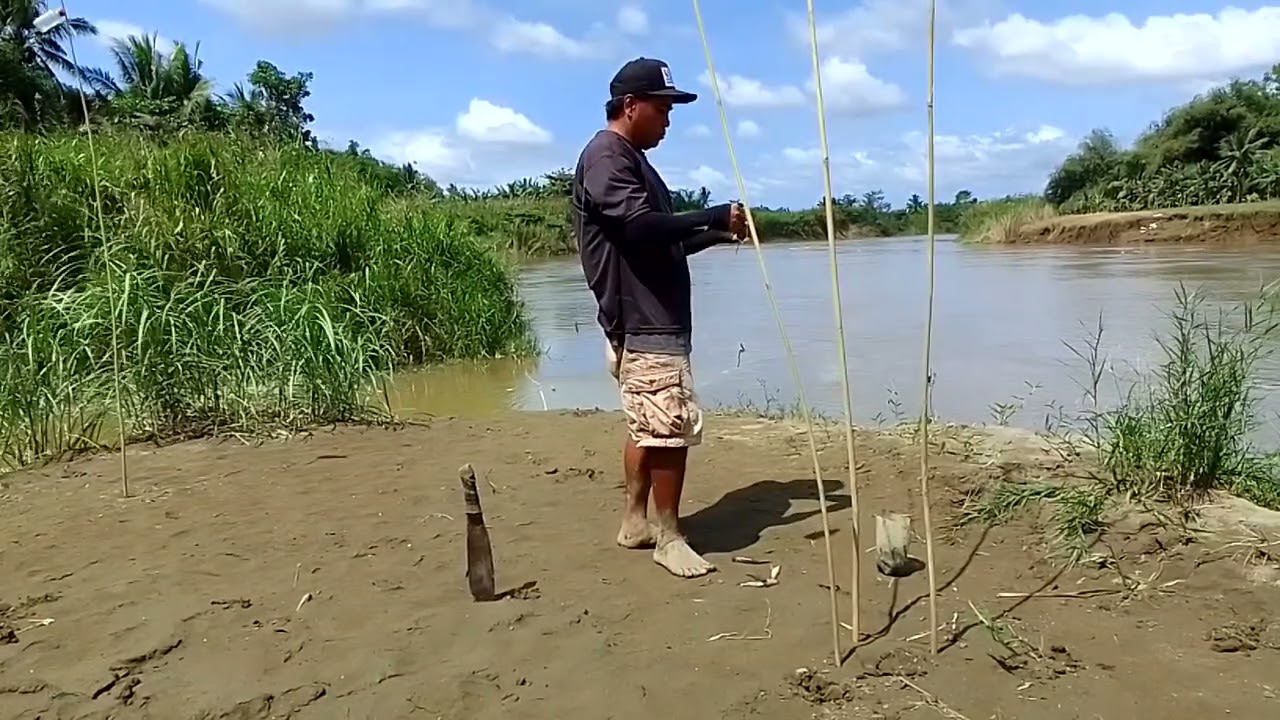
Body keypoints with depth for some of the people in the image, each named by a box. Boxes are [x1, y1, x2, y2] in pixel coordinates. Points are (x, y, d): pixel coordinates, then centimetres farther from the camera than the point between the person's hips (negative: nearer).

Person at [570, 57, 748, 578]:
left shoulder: (633, 161, 21)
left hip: (654, 318, 11)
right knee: (671, 427, -8)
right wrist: (716, 216, -15)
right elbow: (641, 226, -25)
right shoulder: (606, 156, -10)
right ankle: (668, 537, 4)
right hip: (642, 322, -11)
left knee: (646, 427, 14)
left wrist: (717, 234, 10)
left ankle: (635, 522, 24)